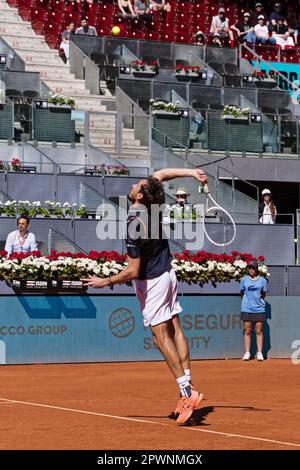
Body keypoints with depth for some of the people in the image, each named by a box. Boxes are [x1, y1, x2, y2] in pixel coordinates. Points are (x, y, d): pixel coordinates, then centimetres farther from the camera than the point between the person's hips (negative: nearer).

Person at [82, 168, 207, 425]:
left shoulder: (135, 226, -29)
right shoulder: (154, 207, -8)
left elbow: (133, 272, -25)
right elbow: (161, 174, 10)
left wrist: (106, 282, -14)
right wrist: (192, 172, 2)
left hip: (151, 282, -8)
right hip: (167, 273, 8)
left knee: (162, 336, -6)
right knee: (175, 330, 7)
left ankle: (186, 392, -9)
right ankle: (188, 387, 6)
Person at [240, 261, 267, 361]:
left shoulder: (262, 280, 2)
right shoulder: (244, 279, 3)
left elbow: (264, 294, 12)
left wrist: (258, 302, 11)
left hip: (259, 309, 0)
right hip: (246, 309, 0)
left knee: (259, 331, 1)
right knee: (247, 330, 1)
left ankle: (259, 353, 6)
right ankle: (247, 353, 6)